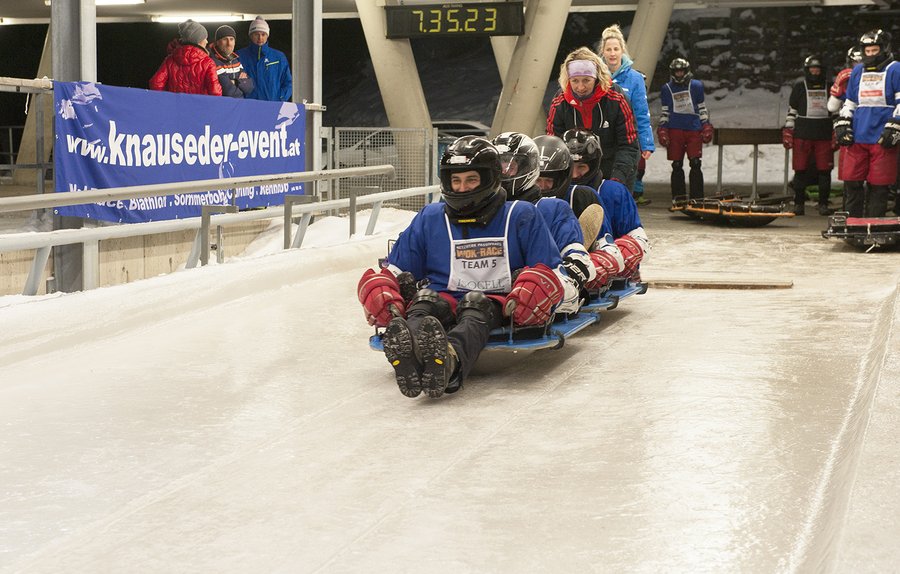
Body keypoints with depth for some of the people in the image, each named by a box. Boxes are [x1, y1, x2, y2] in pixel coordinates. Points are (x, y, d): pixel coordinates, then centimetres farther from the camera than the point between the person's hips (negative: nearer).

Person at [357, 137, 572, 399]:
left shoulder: (521, 217, 13)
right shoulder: (430, 219, 19)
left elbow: (552, 272, 8)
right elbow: (394, 272, 21)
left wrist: (528, 296, -16)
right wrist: (382, 296, -5)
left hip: (498, 307, -2)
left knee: (477, 305, -37)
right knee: (423, 300, -33)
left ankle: (451, 361, -71)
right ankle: (408, 356, -68)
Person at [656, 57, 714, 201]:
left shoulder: (696, 86, 9)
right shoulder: (666, 89, 11)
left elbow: (702, 108, 14)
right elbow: (664, 112, 14)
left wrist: (706, 126, 7)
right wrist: (662, 129, 5)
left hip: (694, 130, -1)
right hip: (674, 130, 1)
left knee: (695, 164, -7)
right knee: (677, 166, 1)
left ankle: (697, 198, -4)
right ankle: (678, 197, 6)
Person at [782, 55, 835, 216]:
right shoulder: (799, 85, 6)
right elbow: (791, 110, 8)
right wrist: (787, 130, 1)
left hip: (824, 134, 2)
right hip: (802, 134, -2)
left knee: (824, 171, -1)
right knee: (801, 170, -2)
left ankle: (823, 204, 6)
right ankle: (799, 203, 6)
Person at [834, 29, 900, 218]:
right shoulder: (857, 72, 17)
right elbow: (849, 103, 24)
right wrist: (842, 125, 12)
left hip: (882, 139, -5)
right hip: (857, 137, 5)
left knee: (878, 186, -3)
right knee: (852, 182, 2)